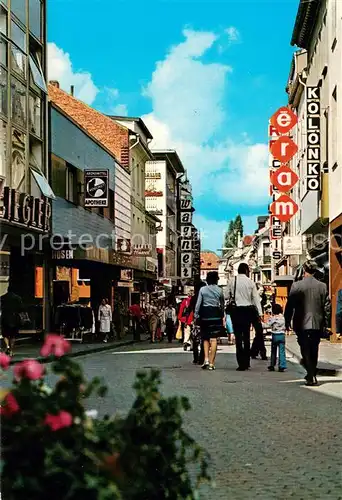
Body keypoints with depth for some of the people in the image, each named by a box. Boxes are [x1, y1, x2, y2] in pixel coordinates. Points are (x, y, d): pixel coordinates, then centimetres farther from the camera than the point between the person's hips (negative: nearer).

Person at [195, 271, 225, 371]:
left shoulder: (202, 290, -1)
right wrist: (222, 316, 22)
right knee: (213, 339, -1)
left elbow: (198, 304, -3)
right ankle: (211, 363, -3)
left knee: (205, 338, 13)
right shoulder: (219, 290, 1)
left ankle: (206, 359, -2)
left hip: (205, 315, 0)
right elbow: (222, 304, 9)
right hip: (216, 315, 0)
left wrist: (196, 316, 3)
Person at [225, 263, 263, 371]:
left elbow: (225, 296, -1)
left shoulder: (232, 281, -3)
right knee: (246, 336, 13)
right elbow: (256, 298, 0)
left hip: (236, 310, -1)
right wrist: (259, 313, 4)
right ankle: (247, 362, 19)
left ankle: (241, 363, -5)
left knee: (238, 336, 0)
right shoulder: (250, 282, -1)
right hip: (247, 310, 1)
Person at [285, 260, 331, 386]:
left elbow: (289, 305, -7)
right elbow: (327, 306, 2)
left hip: (302, 324, -3)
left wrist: (287, 322, 4)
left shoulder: (296, 286, -9)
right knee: (314, 351, 17)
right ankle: (312, 374, 28)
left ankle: (311, 377, -7)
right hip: (318, 325, 3)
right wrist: (326, 324, 9)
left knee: (306, 351, 2)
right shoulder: (322, 286, 0)